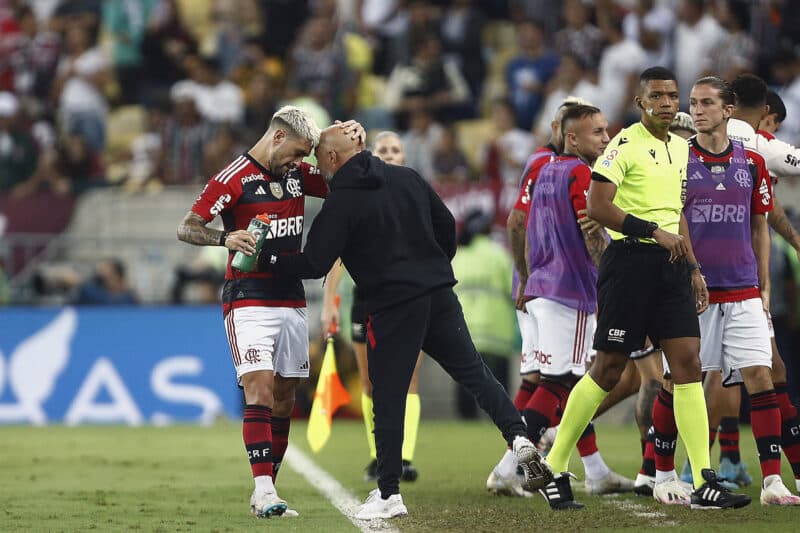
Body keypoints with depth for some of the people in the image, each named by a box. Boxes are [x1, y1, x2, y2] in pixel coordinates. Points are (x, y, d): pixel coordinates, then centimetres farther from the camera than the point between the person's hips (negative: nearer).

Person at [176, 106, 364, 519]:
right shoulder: (236, 178, -10)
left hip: (291, 300, 7)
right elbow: (187, 228, -14)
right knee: (259, 388, -18)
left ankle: (265, 492, 10)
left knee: (284, 397, 5)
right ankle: (263, 490, -24)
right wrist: (226, 238, -32)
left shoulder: (296, 174, 10)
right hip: (249, 301, -7)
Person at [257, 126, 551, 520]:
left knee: (388, 401, 2)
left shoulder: (342, 201, -9)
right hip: (441, 296, 5)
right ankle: (518, 438, -4)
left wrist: (264, 259, 2)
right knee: (475, 373, 13)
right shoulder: (406, 178, 9)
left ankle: (389, 494, 4)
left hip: (393, 309, -5)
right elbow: (446, 224, 16)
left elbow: (313, 265, -10)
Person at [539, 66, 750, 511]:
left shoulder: (680, 148, 16)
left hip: (669, 265, 7)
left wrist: (693, 270, 21)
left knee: (688, 362, -2)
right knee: (608, 369, -4)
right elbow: (597, 207, -17)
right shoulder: (625, 145, -9)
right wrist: (655, 232, -19)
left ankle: (704, 484, -5)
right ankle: (554, 470, 8)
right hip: (630, 261, -7)